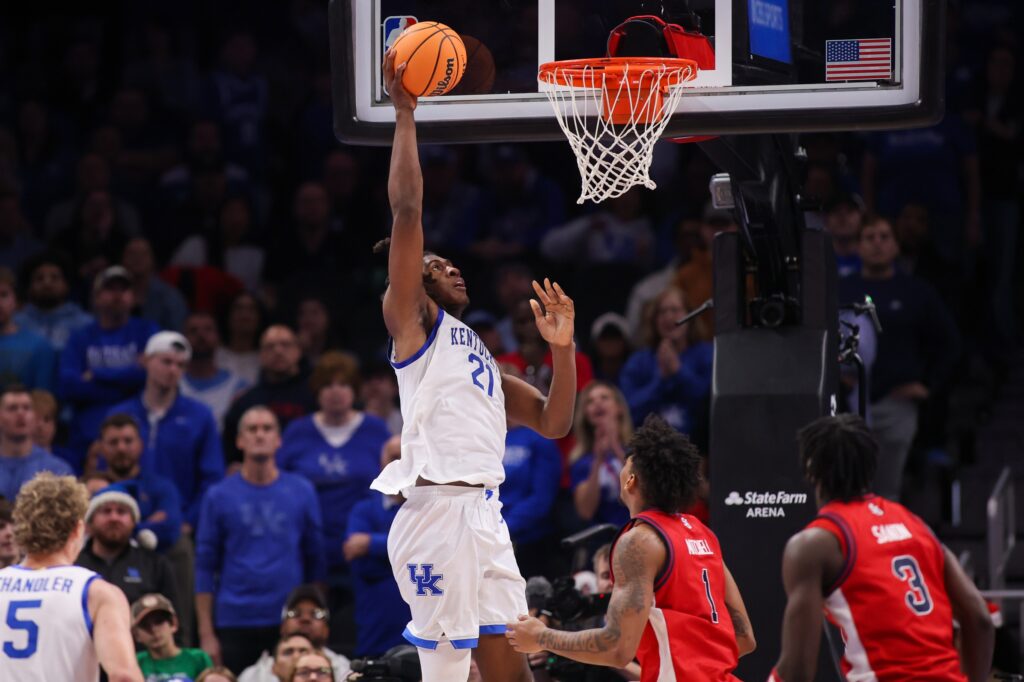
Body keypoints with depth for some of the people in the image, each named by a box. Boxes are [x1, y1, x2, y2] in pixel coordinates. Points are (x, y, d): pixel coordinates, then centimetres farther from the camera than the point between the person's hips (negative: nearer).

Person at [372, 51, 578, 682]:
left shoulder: (479, 355, 27)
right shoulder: (412, 320, 5)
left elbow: (554, 423, 23)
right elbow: (407, 210, -6)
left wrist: (562, 347, 10)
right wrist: (405, 113, -4)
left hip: (486, 514, 8)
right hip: (438, 510, -8)